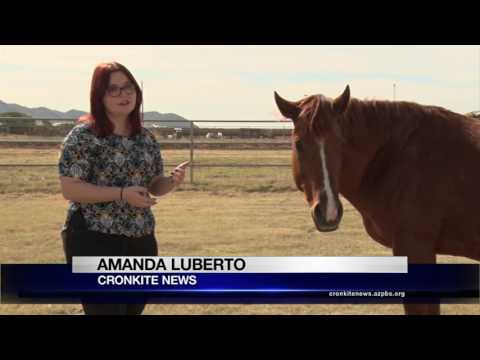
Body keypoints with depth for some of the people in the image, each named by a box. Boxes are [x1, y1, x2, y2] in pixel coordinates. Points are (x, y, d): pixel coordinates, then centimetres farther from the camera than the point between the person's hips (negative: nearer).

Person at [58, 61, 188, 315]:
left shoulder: (146, 138, 9)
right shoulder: (83, 136, -9)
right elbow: (69, 189, -15)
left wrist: (172, 182, -8)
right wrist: (122, 194, -23)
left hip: (141, 241, 6)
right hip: (94, 241, -6)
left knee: (133, 310, 14)